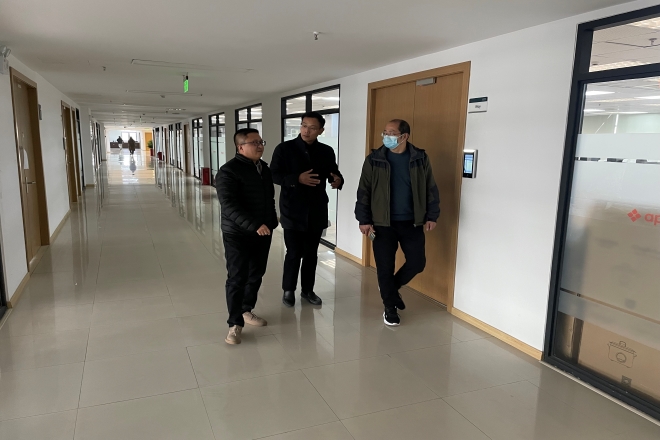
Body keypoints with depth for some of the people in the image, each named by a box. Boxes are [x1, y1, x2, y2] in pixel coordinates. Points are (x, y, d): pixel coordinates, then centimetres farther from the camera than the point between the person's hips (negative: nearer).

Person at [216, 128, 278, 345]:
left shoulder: (265, 168, 9)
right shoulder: (228, 171, -15)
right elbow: (229, 205, -25)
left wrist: (271, 221, 15)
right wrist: (254, 225, -32)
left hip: (263, 232, 7)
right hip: (238, 234, -7)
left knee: (256, 274, 15)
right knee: (237, 278, -3)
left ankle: (247, 310, 33)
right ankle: (235, 323, 7)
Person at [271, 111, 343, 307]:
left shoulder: (326, 152, 5)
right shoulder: (284, 149, -5)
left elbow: (334, 173, 11)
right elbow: (274, 175, -9)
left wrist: (338, 180, -13)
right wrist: (297, 179, -24)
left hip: (317, 211, 3)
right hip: (293, 210, -3)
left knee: (311, 253, 12)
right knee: (294, 253, 0)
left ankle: (307, 289, 28)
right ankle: (288, 290, 20)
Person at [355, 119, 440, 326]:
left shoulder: (420, 158, -1)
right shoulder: (374, 159, -4)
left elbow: (431, 189, 4)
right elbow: (363, 192, -3)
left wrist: (431, 216, 0)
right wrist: (364, 220, -8)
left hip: (412, 222, 2)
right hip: (383, 223, -1)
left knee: (417, 263, 3)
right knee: (385, 267, 3)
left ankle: (392, 287, 32)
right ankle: (390, 308, 23)